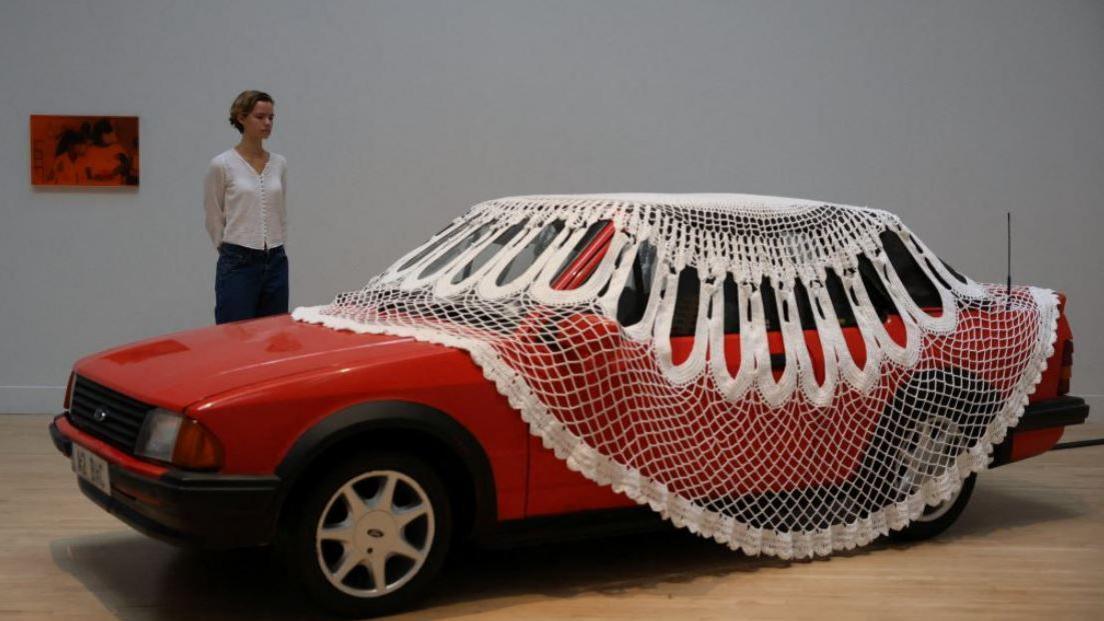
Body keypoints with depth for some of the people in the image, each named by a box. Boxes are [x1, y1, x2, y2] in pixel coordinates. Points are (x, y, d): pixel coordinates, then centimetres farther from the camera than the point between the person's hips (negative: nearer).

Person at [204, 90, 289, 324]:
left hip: (275, 263, 6)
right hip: (238, 264, -5)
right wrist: (231, 251, 7)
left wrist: (272, 246, 16)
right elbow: (214, 218, 1)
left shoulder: (279, 163, 9)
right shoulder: (222, 164, -7)